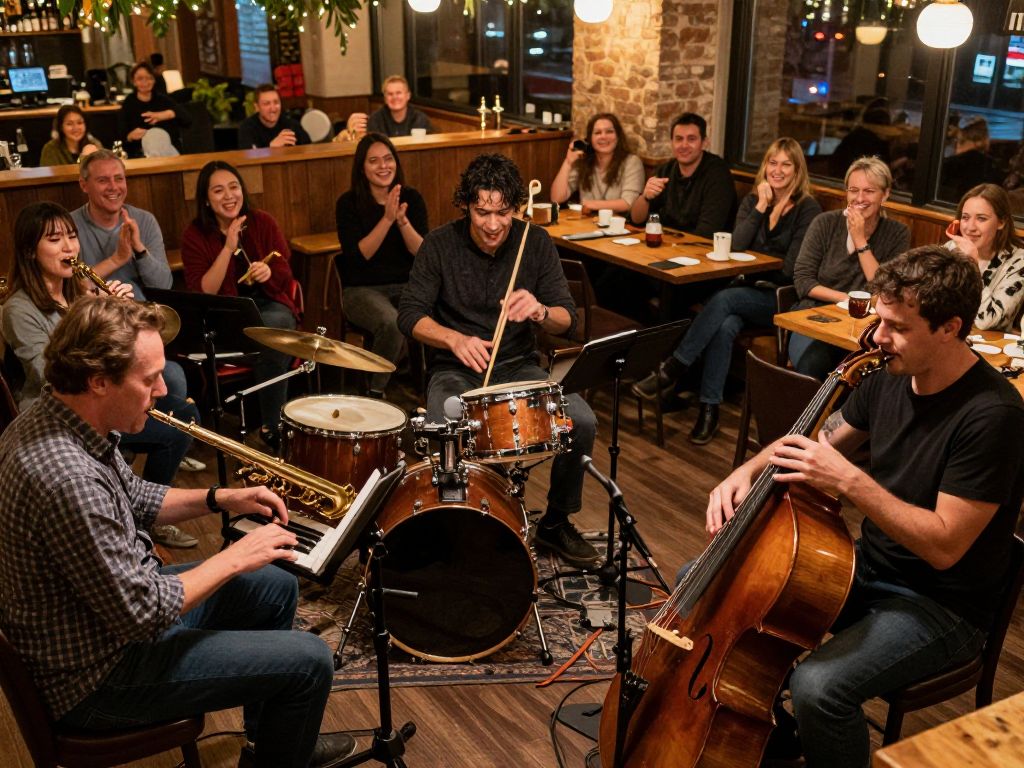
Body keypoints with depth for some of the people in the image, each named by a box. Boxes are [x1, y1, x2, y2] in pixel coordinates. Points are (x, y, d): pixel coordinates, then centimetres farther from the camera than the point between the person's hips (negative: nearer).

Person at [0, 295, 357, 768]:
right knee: (310, 661, -7)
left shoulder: (54, 418, -4)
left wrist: (221, 498, 0)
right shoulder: (66, 478, -36)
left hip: (117, 597, 10)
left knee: (276, 588, 19)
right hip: (98, 676, -10)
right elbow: (144, 614, -29)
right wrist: (236, 557, -17)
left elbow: (133, 497, 13)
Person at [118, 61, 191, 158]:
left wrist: (169, 114, -26)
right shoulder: (127, 105, 7)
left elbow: (188, 120, -7)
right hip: (140, 157, -1)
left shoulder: (163, 100, 10)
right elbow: (121, 138, 1)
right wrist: (130, 136, -22)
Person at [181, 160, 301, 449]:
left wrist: (269, 271, -20)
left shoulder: (263, 222, 2)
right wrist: (228, 248, -20)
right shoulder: (195, 235, -4)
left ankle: (272, 426, -22)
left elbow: (285, 275, 4)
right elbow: (204, 294, -12)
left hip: (269, 304, 3)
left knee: (275, 324, -34)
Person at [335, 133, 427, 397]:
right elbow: (358, 255, -14)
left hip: (407, 285, 3)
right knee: (392, 324, -34)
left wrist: (403, 221, -20)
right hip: (363, 289, -3)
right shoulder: (349, 203, -3)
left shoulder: (411, 198, 5)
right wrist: (387, 219, -22)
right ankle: (375, 393, -12)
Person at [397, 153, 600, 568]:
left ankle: (556, 522, 4)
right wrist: (455, 339, -29)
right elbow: (410, 314, -9)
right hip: (457, 369, -2)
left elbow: (567, 320, -5)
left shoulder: (535, 242, -3)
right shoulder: (440, 244, -7)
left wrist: (540, 311, -29)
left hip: (519, 366, 2)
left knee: (582, 422, -21)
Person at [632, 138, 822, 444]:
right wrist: (760, 207, -8)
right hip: (749, 292, 4)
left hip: (782, 299, -4)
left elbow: (792, 268, -8)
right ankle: (709, 410, -32)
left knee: (724, 299, -32)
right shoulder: (752, 200, 14)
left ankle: (671, 371, -28)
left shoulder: (808, 209, -2)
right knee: (725, 326, -31)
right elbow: (736, 244, -2)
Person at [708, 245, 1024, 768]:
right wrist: (749, 469, -6)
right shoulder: (891, 377, -3)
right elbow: (819, 439, 13)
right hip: (865, 568, 8)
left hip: (942, 605, -8)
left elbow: (944, 546, -25)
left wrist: (851, 482, -30)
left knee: (818, 688, -33)